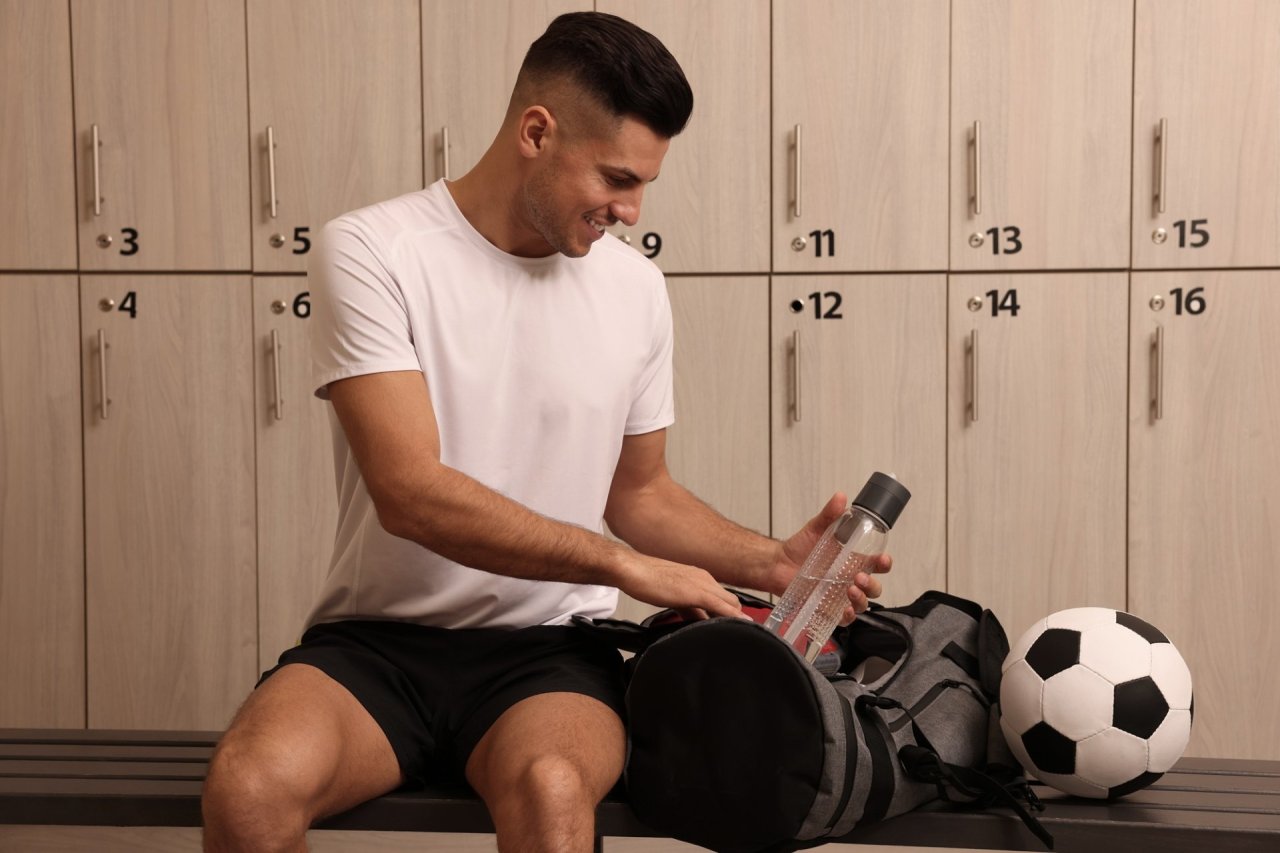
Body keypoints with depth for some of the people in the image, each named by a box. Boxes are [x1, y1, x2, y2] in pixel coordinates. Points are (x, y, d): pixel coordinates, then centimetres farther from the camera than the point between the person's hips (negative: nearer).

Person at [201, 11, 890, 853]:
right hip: (380, 637, -1)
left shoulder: (634, 287, 4)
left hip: (547, 648, 2)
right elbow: (412, 492, -17)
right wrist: (628, 566, -16)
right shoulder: (370, 253, -8)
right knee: (250, 784, -33)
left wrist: (770, 561, 2)